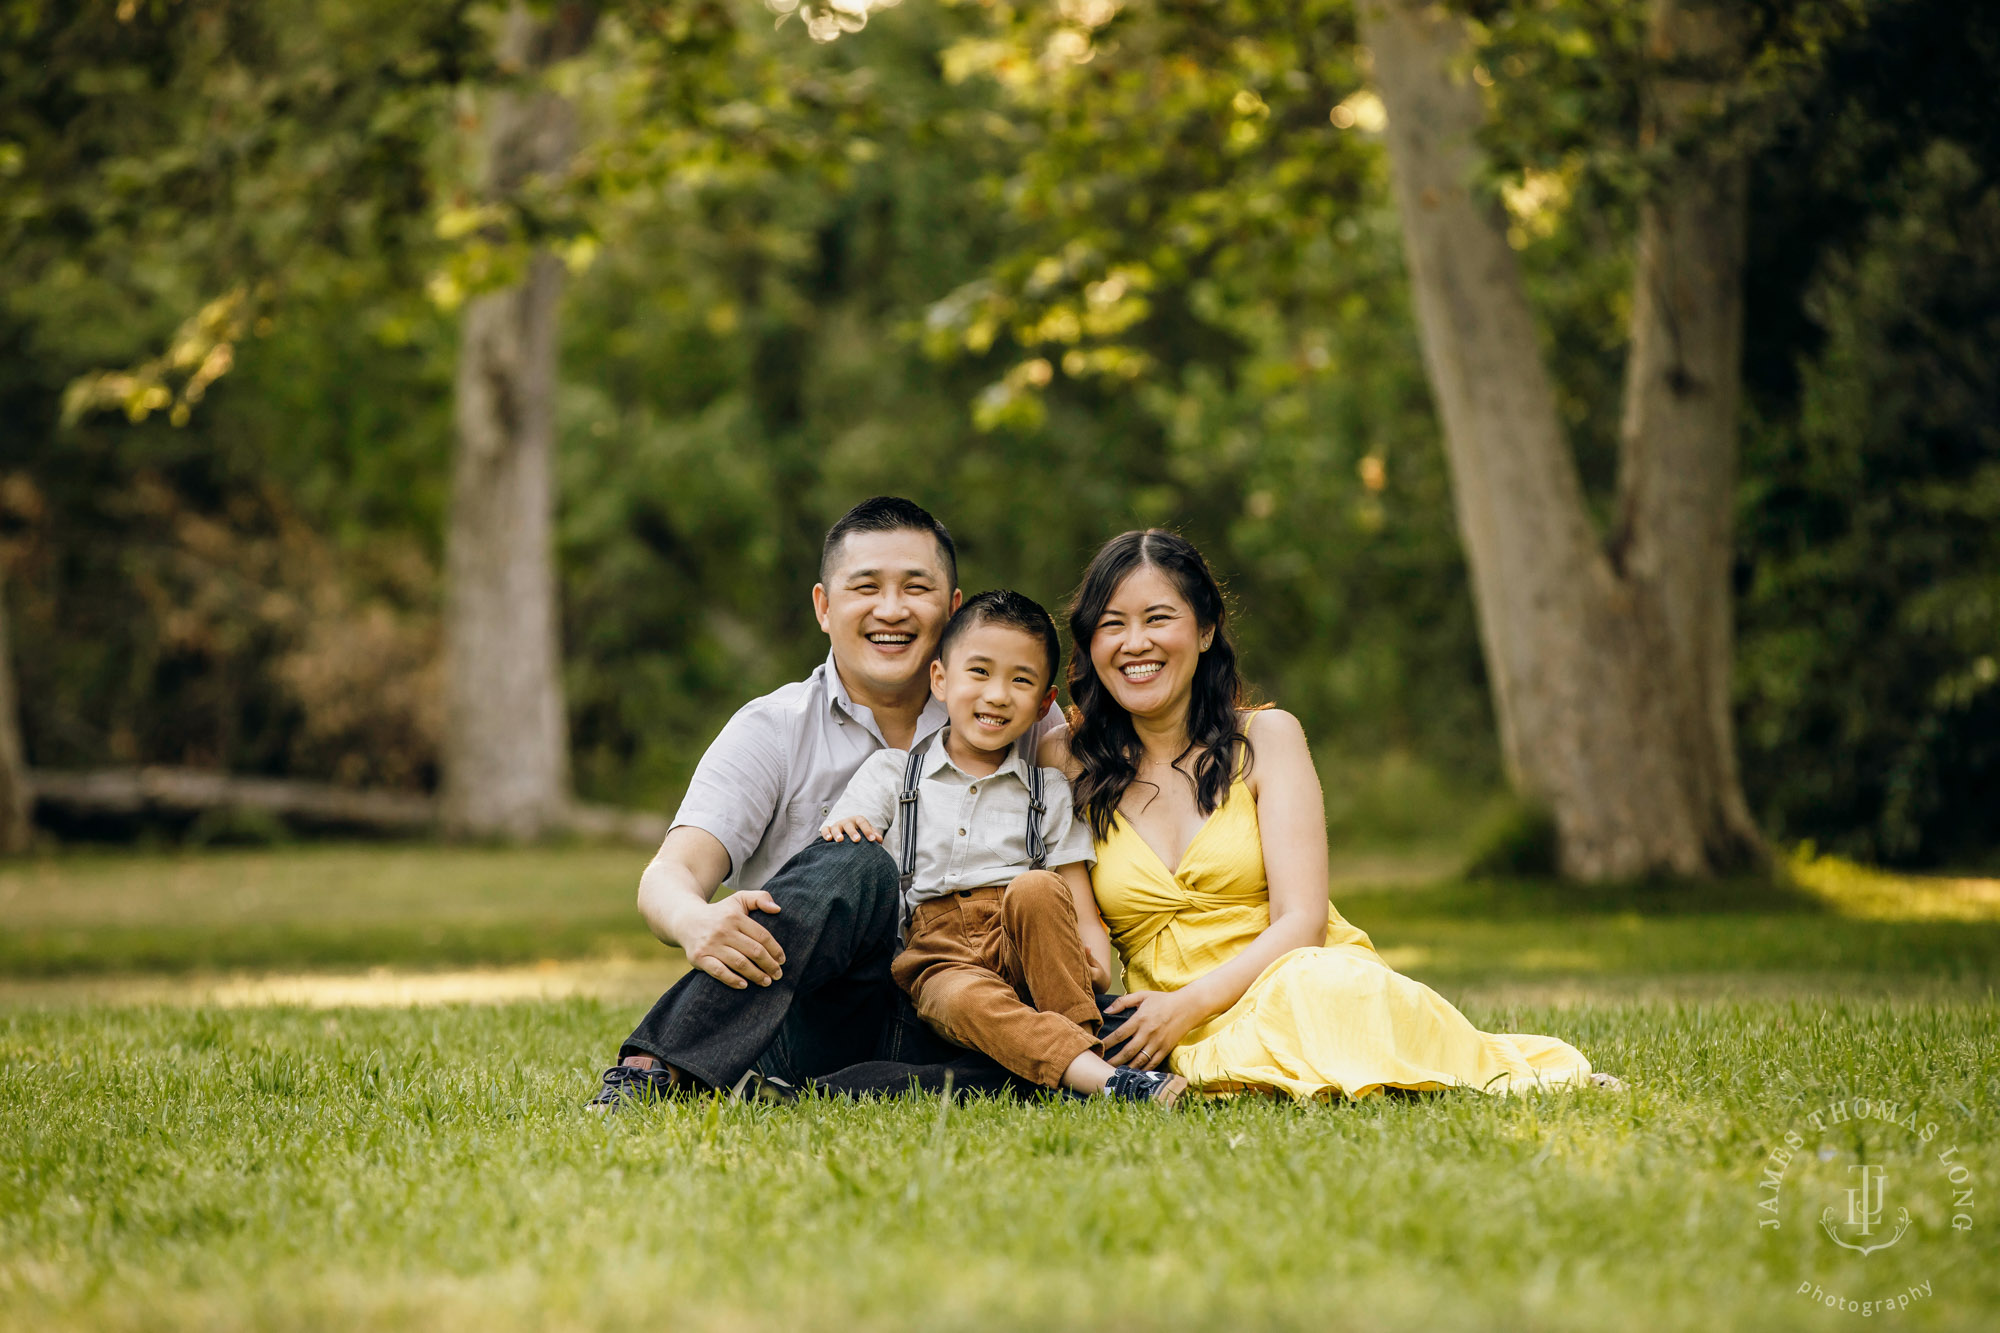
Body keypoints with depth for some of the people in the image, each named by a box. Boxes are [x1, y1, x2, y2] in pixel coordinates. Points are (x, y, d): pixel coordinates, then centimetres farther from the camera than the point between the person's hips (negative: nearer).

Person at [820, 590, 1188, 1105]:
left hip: (1023, 948, 2)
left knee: (1035, 887, -32)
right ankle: (1105, 1079, -51)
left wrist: (1095, 946, -12)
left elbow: (1078, 896, 10)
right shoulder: (890, 773, 13)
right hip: (936, 954, -2)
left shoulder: (1048, 792, 16)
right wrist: (840, 832, -15)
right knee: (964, 1000, -38)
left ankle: (1082, 1039, -32)